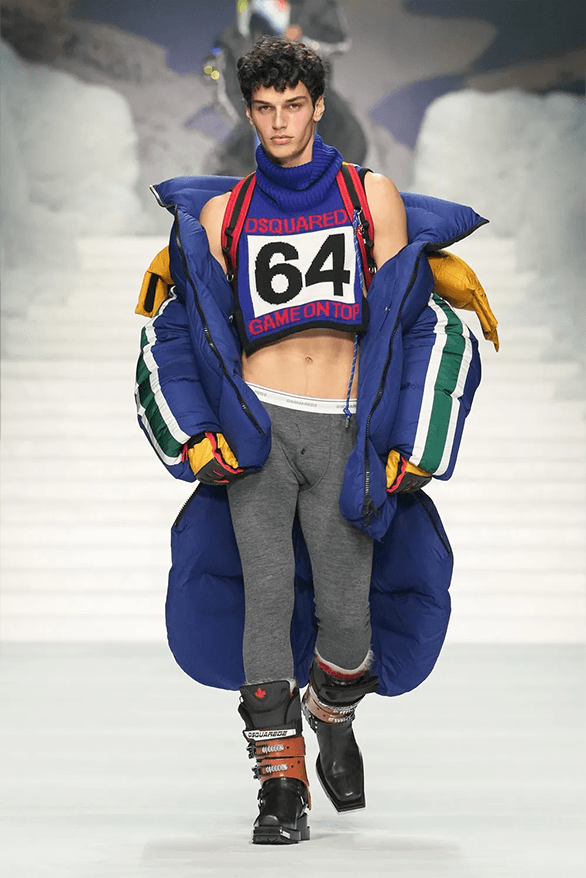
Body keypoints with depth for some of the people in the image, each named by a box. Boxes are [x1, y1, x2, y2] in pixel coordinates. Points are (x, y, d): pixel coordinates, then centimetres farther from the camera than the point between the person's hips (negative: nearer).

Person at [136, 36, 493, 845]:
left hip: (345, 430, 0)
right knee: (267, 597, -10)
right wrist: (197, 437, -1)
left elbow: (420, 322, 6)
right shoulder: (222, 214, 10)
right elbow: (179, 333, 13)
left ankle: (333, 723, 30)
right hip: (257, 423, 0)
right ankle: (282, 786, -5)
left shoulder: (372, 198, 8)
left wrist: (411, 447, -1)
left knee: (346, 609, -3)